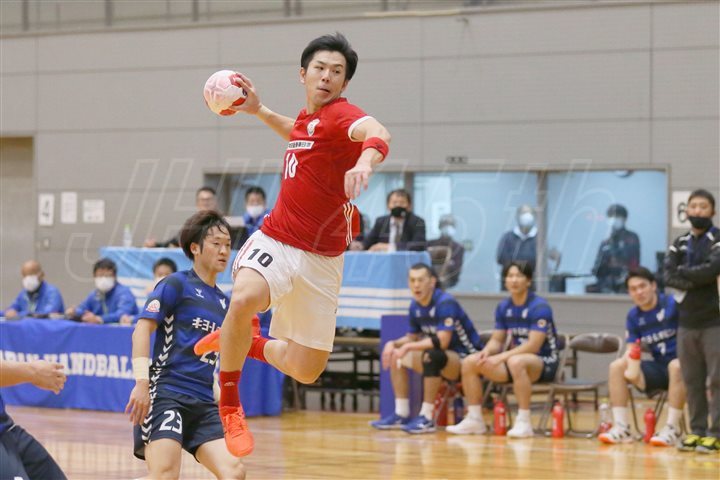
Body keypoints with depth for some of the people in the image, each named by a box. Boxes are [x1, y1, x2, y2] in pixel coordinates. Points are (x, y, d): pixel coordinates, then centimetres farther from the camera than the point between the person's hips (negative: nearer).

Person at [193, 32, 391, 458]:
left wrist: (365, 160, -62)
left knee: (306, 371, 2)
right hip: (276, 241, 3)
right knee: (244, 299, -31)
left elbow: (377, 133, -40)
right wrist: (259, 110, 25)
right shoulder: (308, 117, 7)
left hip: (321, 260, -3)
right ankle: (230, 406, -11)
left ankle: (247, 344, 34)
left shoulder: (340, 115, -13)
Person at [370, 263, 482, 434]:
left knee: (431, 355, -36)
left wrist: (408, 347, -28)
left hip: (467, 358, -9)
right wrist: (393, 343, -8)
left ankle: (426, 418, -32)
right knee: (396, 356, 6)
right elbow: (412, 337, 13)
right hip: (444, 362, 9)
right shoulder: (415, 306, 3)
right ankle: (401, 414, 4)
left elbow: (442, 341, -30)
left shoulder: (445, 303, -21)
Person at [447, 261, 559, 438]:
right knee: (470, 362, -6)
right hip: (516, 356, 7)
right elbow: (497, 340, 11)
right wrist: (487, 351, -13)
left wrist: (502, 357, -28)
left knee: (515, 362, -41)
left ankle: (523, 422, -35)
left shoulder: (539, 307, -15)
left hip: (543, 362, -7)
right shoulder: (503, 307, 6)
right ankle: (474, 419, 0)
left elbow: (533, 345, -22)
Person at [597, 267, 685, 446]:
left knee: (676, 366, -39)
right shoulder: (634, 316, 6)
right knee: (616, 367, -11)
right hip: (659, 367, 5)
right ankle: (621, 428, -15)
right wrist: (631, 367, -18)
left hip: (681, 365, -5)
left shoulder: (672, 304, -11)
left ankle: (672, 429, -33)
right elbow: (631, 349, 3)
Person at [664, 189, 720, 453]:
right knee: (692, 381, 6)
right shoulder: (680, 243, 12)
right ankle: (697, 430, 12)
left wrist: (683, 272, -6)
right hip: (687, 322, 5)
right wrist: (697, 281, -15)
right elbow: (668, 276, -1)